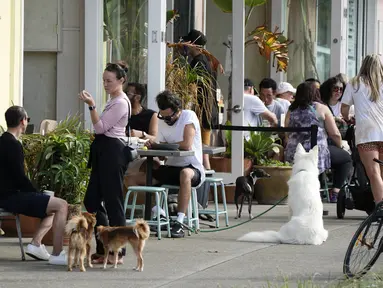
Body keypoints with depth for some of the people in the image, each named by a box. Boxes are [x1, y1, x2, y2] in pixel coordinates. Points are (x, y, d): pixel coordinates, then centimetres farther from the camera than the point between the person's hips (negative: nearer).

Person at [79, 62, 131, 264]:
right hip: (104, 152, 11)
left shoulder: (121, 103, -13)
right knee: (92, 200, 10)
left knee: (112, 202, -6)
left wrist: (91, 105, -23)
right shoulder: (113, 101, 19)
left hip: (112, 152, -11)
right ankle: (104, 249, 16)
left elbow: (100, 127, -17)